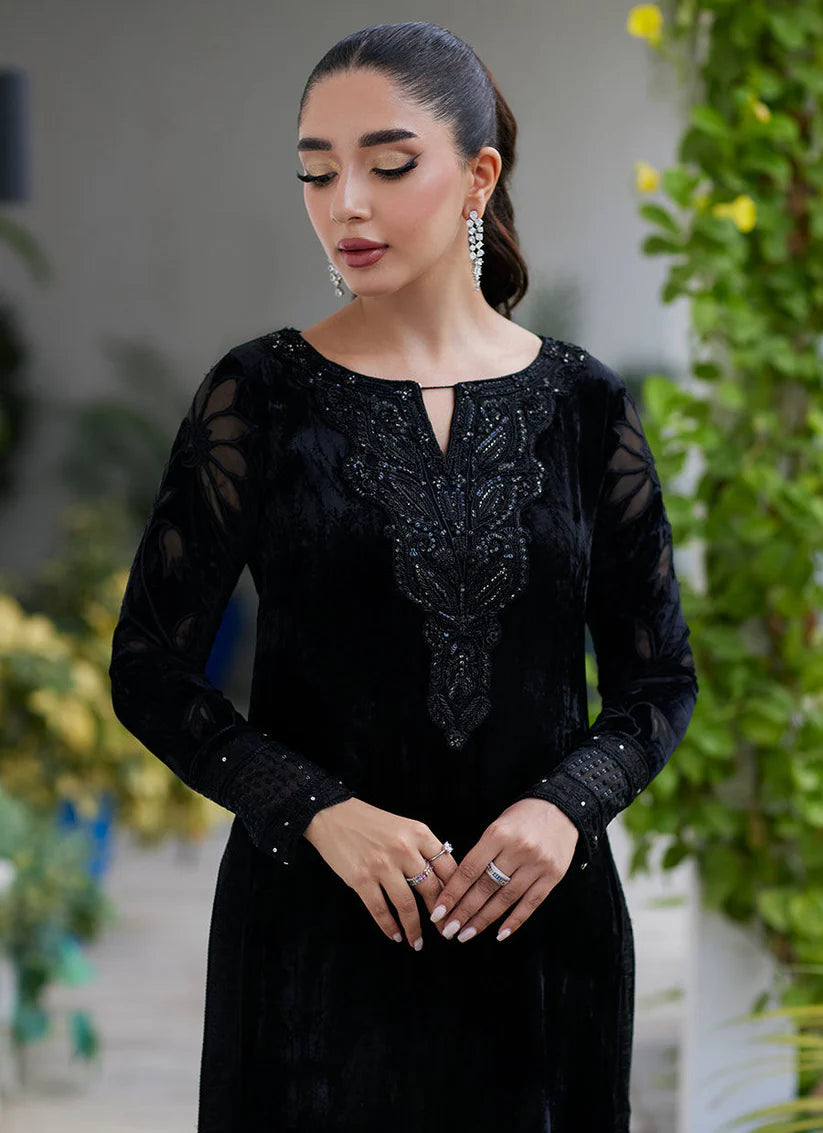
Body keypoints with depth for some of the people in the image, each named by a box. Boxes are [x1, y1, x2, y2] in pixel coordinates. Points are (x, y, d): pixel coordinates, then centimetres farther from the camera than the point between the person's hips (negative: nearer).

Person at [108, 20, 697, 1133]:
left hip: (537, 912, 2)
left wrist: (568, 803, -14)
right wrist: (319, 810, -17)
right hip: (320, 919, -1)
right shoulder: (261, 395, -3)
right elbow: (149, 667, -3)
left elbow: (661, 676, 6)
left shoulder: (581, 403, 2)